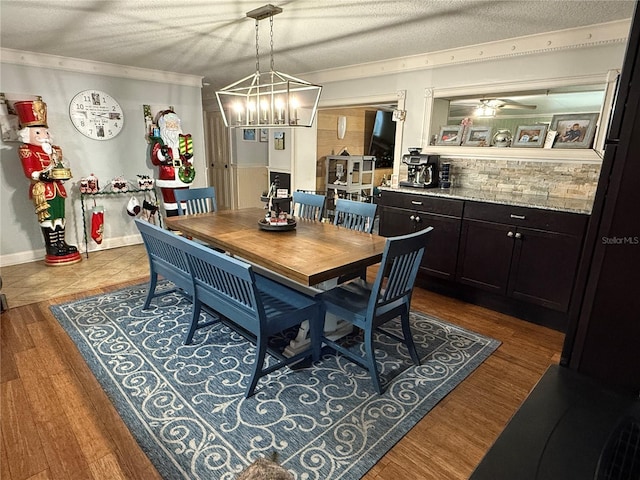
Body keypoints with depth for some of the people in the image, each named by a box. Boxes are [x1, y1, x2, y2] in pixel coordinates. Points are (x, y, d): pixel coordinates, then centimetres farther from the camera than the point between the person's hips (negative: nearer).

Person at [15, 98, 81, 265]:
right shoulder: (27, 150, -6)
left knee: (59, 215, 9)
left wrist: (64, 173, 0)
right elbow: (29, 172, -12)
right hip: (42, 189, -7)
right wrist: (43, 176, -26)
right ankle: (52, 248, 1)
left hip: (57, 187, 7)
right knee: (47, 217, -4)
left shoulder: (53, 149, 16)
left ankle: (61, 243, 16)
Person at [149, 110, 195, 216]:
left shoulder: (184, 139, 13)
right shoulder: (159, 141, 0)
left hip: (183, 179, 4)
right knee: (171, 209, -2)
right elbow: (154, 160, -10)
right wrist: (162, 152, -26)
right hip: (168, 181, -4)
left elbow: (189, 158, 25)